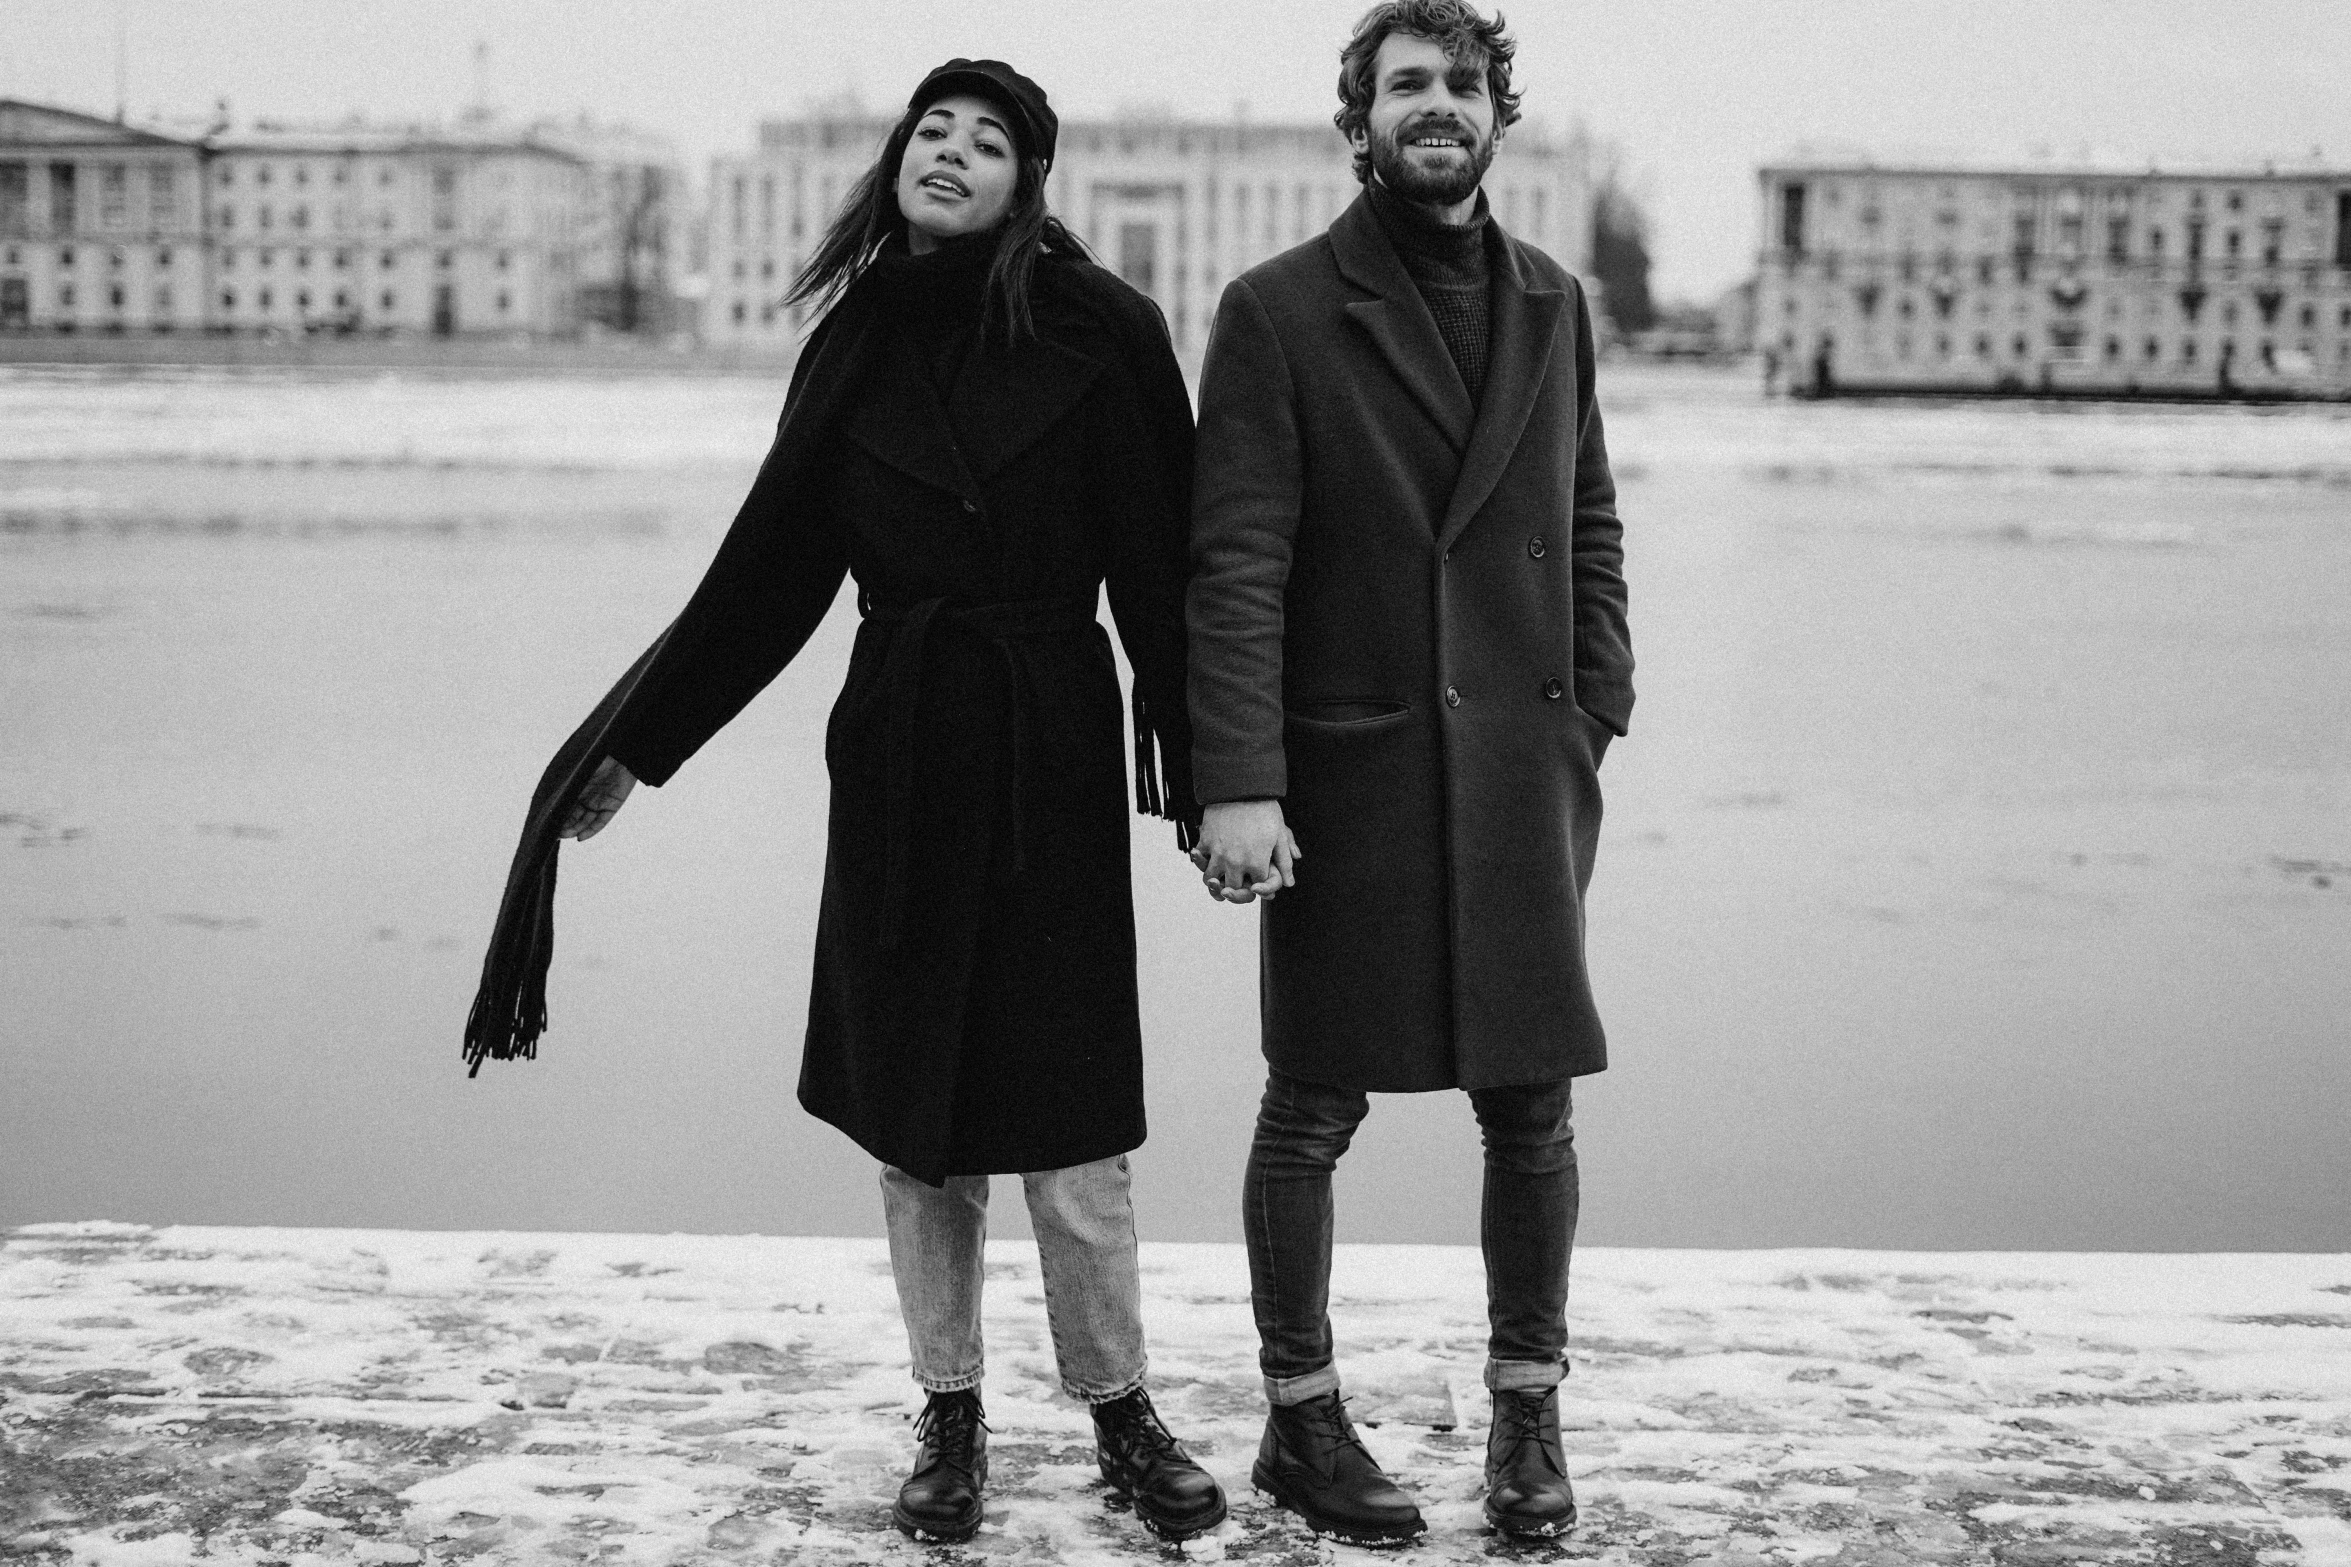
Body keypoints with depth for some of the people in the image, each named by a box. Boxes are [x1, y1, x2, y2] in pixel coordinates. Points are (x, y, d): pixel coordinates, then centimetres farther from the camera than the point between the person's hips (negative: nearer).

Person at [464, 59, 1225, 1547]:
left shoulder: (1102, 334, -6)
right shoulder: (858, 343, 5)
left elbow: (1161, 570, -7)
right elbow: (768, 571, 9)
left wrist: (1207, 779, -10)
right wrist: (632, 746, 9)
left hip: (1051, 762, -3)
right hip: (897, 756, 3)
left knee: (1064, 1117, 0)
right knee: (912, 1112, 8)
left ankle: (1122, 1411, 19)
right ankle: (951, 1420, 22)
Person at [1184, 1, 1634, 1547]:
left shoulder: (1552, 303, 12)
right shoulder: (1279, 309, -3)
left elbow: (1590, 528, 15)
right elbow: (1236, 563, -9)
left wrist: (1598, 715, 5)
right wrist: (1236, 782, -16)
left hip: (1521, 763, 4)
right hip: (1344, 765, -3)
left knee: (1533, 1103, 6)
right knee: (1314, 1108, 5)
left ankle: (1529, 1416, 23)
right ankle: (1303, 1421, 21)